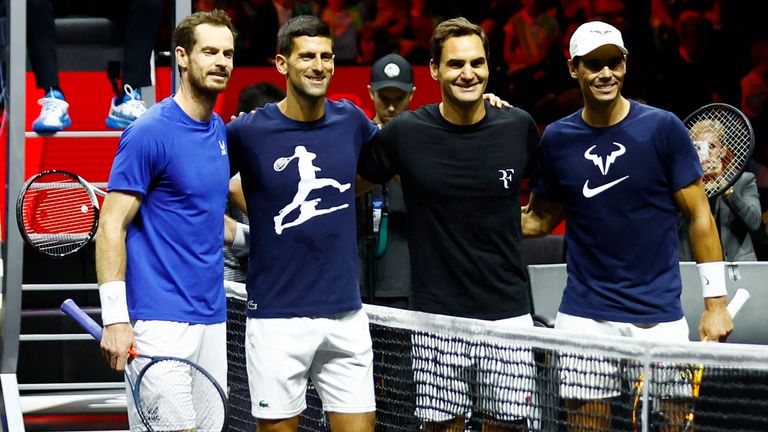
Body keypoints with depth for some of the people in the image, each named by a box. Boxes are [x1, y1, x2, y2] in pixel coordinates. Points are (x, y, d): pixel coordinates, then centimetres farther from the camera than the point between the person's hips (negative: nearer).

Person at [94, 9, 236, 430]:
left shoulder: (220, 131, 14)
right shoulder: (149, 131, -10)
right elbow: (111, 226, -13)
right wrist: (115, 318, -20)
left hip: (212, 318, 8)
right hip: (162, 324, -8)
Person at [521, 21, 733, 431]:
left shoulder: (663, 128, -5)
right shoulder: (557, 139, 3)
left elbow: (700, 217, -2)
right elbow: (540, 219, 15)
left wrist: (715, 302, -6)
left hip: (659, 317, -2)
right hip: (584, 317, 2)